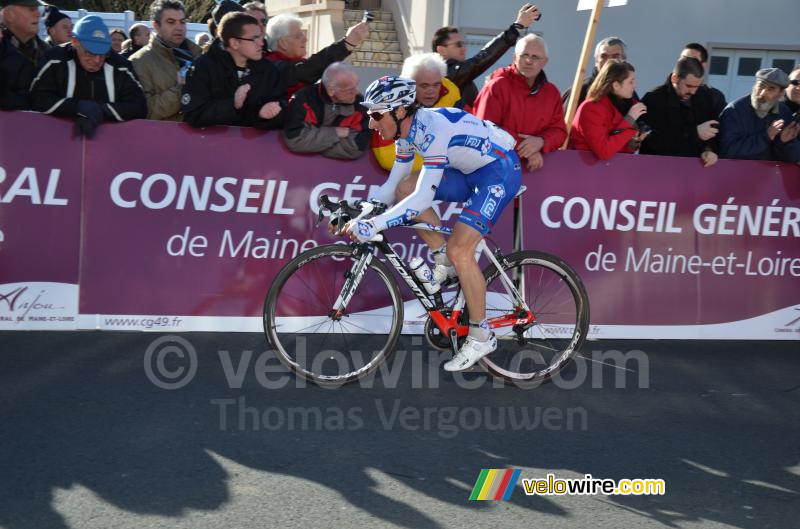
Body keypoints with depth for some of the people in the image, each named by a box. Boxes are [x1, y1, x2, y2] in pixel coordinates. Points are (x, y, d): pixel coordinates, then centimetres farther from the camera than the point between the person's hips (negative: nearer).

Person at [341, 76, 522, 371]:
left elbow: (424, 197, -36)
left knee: (460, 250, -20)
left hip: (500, 170, -9)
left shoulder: (434, 128, -30)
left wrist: (372, 225, -39)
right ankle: (445, 262, 5)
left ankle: (481, 337, -6)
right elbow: (392, 185, 7)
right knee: (403, 190, -5)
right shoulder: (406, 131, -2)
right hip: (470, 172, 9)